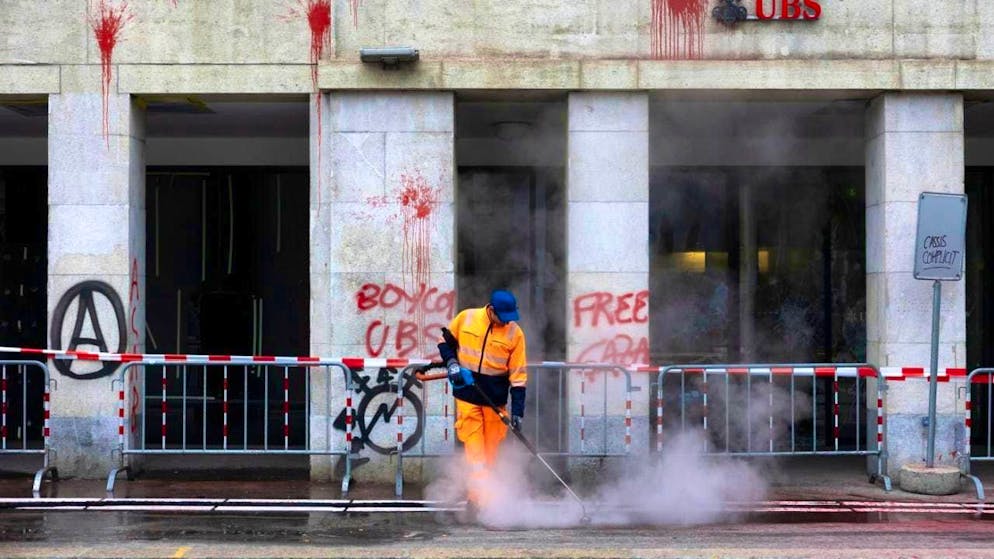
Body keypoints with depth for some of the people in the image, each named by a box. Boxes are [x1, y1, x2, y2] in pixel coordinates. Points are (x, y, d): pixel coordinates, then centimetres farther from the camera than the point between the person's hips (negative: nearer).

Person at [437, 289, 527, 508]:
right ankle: (481, 498, -9)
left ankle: (476, 497, 19)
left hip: (495, 400, 1)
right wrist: (451, 362, -7)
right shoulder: (466, 318, -4)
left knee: (489, 453, 6)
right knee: (474, 451, -6)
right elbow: (445, 342, 12)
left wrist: (517, 410, -8)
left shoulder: (515, 333, -5)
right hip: (467, 395, -1)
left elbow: (518, 375, -4)